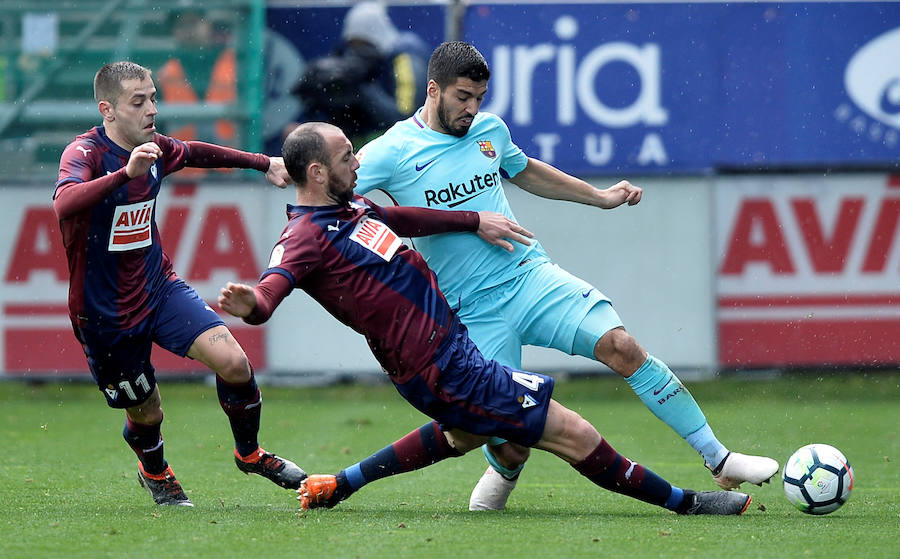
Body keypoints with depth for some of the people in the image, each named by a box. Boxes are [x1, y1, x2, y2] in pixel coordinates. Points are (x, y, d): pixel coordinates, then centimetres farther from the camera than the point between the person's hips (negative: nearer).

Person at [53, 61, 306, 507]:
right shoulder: (85, 153, -21)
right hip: (104, 312, -5)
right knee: (145, 415, 8)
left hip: (159, 287, 5)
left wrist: (264, 163, 28)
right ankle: (154, 472, 44)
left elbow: (197, 153, 24)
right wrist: (127, 172, -54)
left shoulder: (155, 149, -1)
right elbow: (64, 204, -44)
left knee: (232, 361, -15)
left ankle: (249, 453, 12)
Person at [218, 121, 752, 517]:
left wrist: (475, 220, 24)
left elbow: (404, 219, 26)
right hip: (441, 369, -11)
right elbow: (270, 288, -36)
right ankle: (683, 501, 3)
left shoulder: (348, 205, 9)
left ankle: (340, 485, 41)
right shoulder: (306, 236, -20)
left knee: (464, 435, 39)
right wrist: (248, 305, -58)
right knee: (571, 432, -8)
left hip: (449, 336, 11)